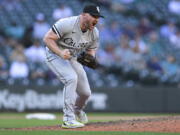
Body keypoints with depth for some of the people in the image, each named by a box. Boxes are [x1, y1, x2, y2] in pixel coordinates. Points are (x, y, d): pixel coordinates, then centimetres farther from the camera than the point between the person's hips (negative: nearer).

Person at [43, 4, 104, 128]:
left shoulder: (95, 33, -9)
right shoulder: (66, 24, -29)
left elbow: (91, 50, 3)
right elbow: (47, 38, -26)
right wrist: (60, 53, -40)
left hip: (72, 58, 6)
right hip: (55, 54, -6)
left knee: (85, 92, 5)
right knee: (71, 78, -31)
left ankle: (78, 111, 43)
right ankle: (68, 119, -25)